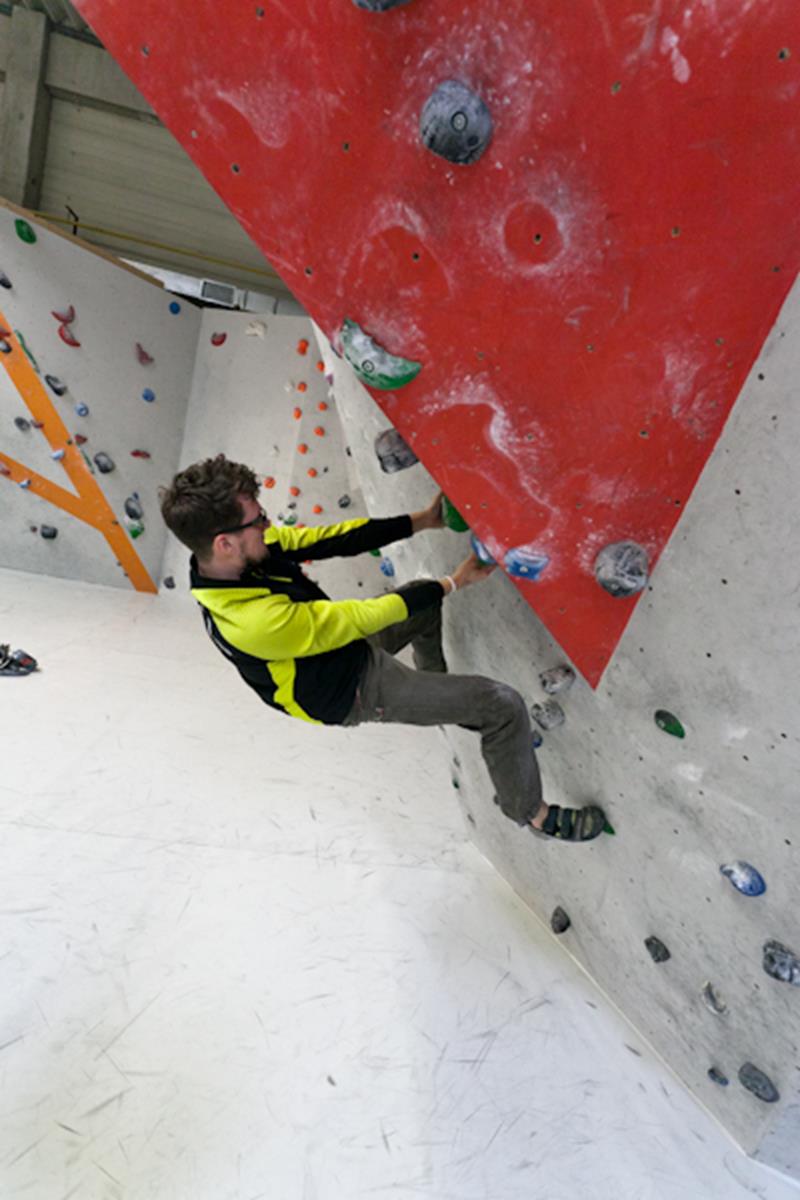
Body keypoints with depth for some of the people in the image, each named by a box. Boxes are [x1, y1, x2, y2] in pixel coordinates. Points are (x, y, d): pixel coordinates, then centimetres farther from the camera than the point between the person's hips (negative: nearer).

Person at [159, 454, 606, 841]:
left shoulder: (233, 554, -14)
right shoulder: (256, 621, -39)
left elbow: (328, 540, -12)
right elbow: (362, 617, -30)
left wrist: (421, 521, -14)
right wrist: (453, 583, -20)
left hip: (342, 645, 8)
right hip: (356, 691, -8)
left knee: (426, 595, 23)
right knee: (504, 704, -10)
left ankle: (437, 693, 40)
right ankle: (532, 812, 16)